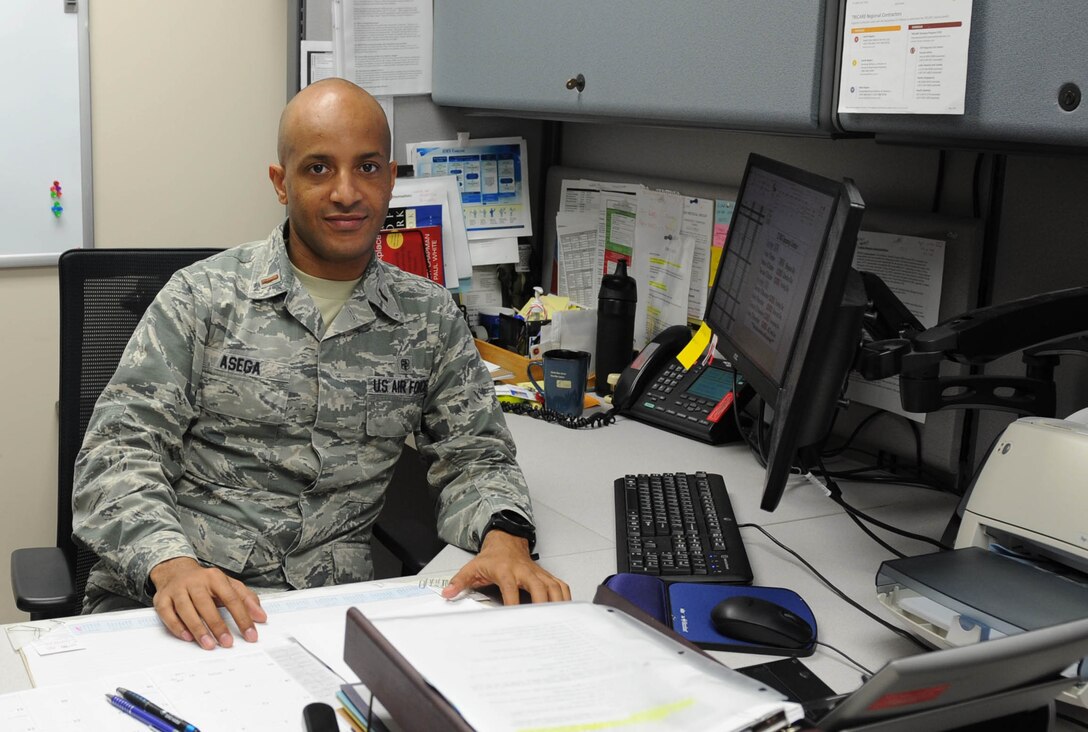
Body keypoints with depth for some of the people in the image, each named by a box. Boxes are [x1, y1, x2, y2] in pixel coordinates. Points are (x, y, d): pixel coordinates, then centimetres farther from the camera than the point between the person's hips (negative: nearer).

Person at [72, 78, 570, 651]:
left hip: (328, 605, 2)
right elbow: (119, 452, -4)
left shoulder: (430, 318, 9)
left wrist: (505, 538, -11)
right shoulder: (202, 297, 1)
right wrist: (172, 565, -24)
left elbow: (475, 457, 12)